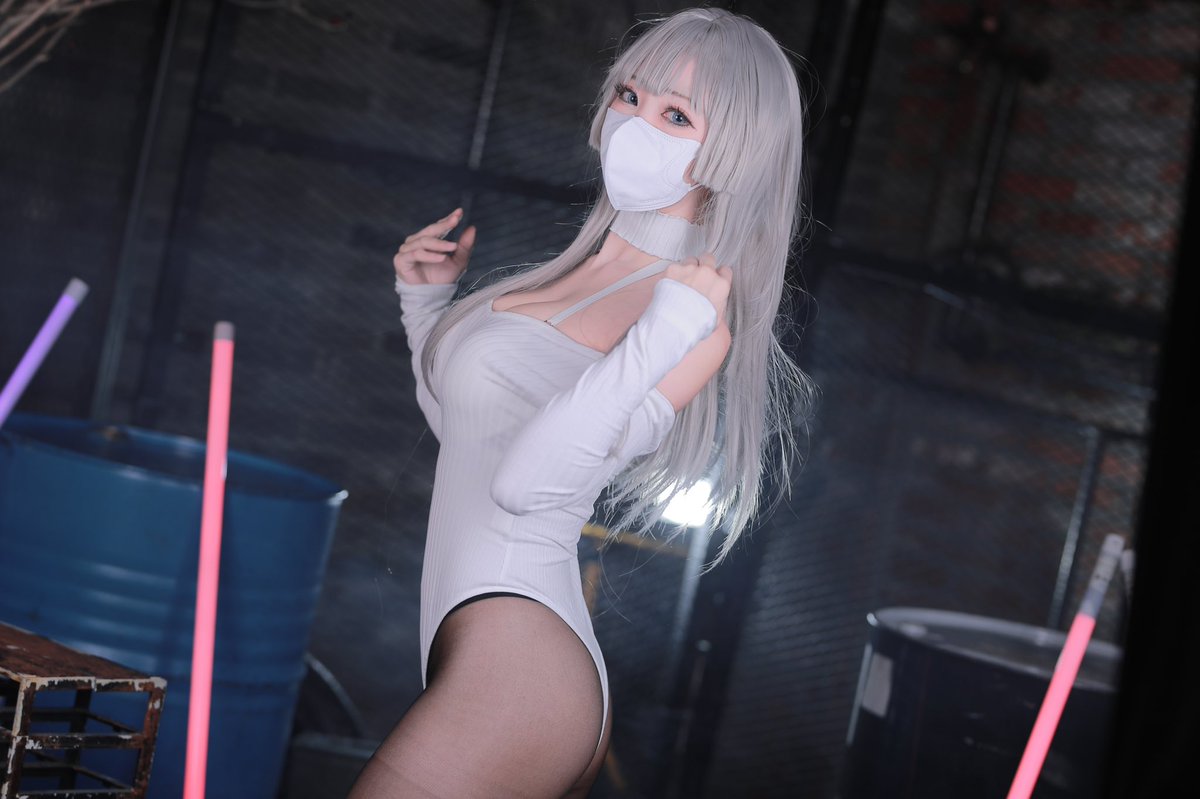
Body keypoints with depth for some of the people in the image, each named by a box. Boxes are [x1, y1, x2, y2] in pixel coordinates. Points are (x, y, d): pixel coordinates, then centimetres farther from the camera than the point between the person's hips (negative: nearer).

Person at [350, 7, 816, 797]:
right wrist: (425, 298, 17)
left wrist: (661, 338, -27)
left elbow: (524, 481, -22)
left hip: (513, 666, -9)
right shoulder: (585, 268, 14)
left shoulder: (698, 315, -12)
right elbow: (459, 425, 26)